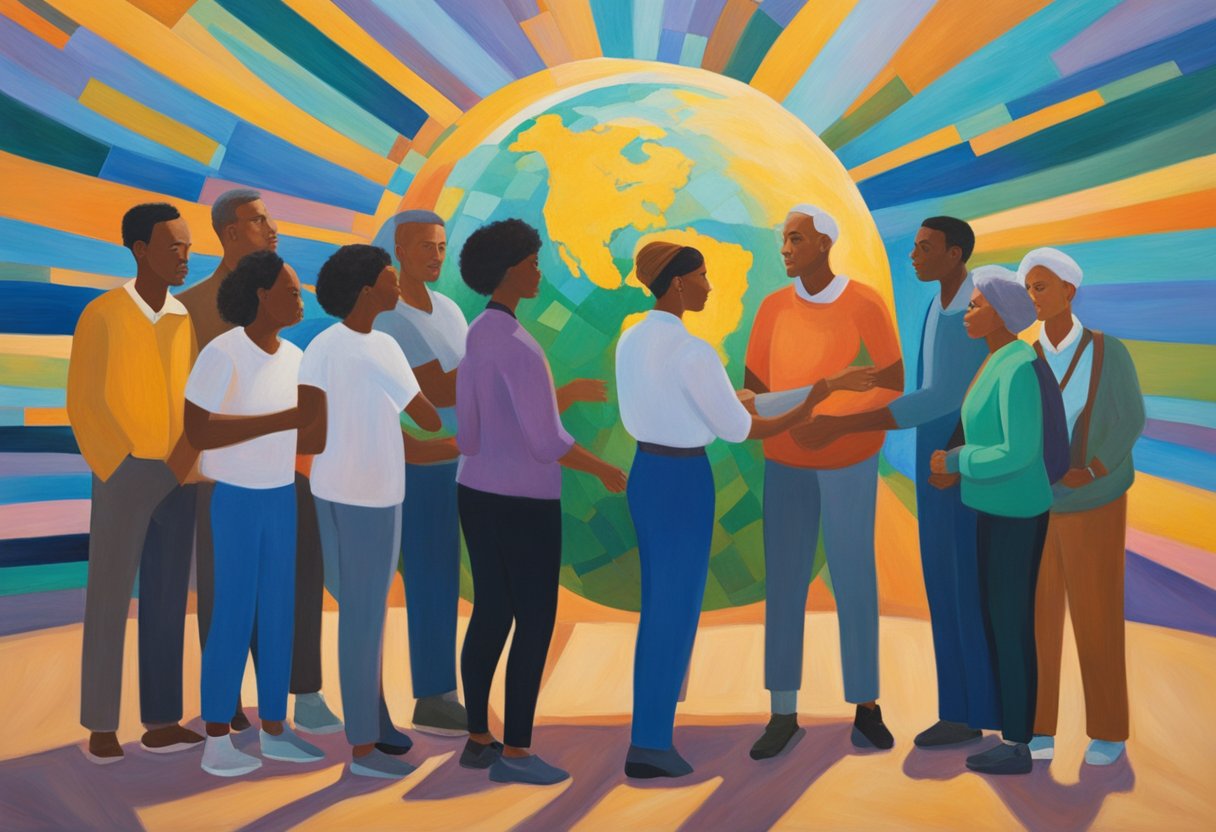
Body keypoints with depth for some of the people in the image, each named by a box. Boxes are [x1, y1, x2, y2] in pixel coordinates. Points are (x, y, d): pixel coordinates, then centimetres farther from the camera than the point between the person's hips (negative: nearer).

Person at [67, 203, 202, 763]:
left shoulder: (188, 321, 6)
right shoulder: (101, 316, -6)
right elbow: (82, 405, -6)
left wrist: (182, 466, -7)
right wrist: (121, 474, -11)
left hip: (178, 486, 4)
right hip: (123, 483, -4)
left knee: (167, 603, 5)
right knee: (109, 602, -1)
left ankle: (161, 722, 10)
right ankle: (100, 726, 7)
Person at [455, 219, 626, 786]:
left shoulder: (474, 341, 7)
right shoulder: (517, 345, -24)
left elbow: (467, 435, 10)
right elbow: (546, 441, -26)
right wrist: (604, 470, -8)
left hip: (478, 493, 9)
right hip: (523, 503, -9)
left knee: (491, 616, 15)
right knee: (537, 624, 0)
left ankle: (477, 739, 22)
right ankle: (514, 753, 6)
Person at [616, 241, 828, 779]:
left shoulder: (630, 341, 6)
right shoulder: (693, 353, -20)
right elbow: (737, 429, -12)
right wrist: (806, 410, -1)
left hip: (644, 473, 8)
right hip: (684, 482, -8)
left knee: (658, 603, 17)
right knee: (677, 608, 0)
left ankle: (649, 734, 23)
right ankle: (649, 743, 5)